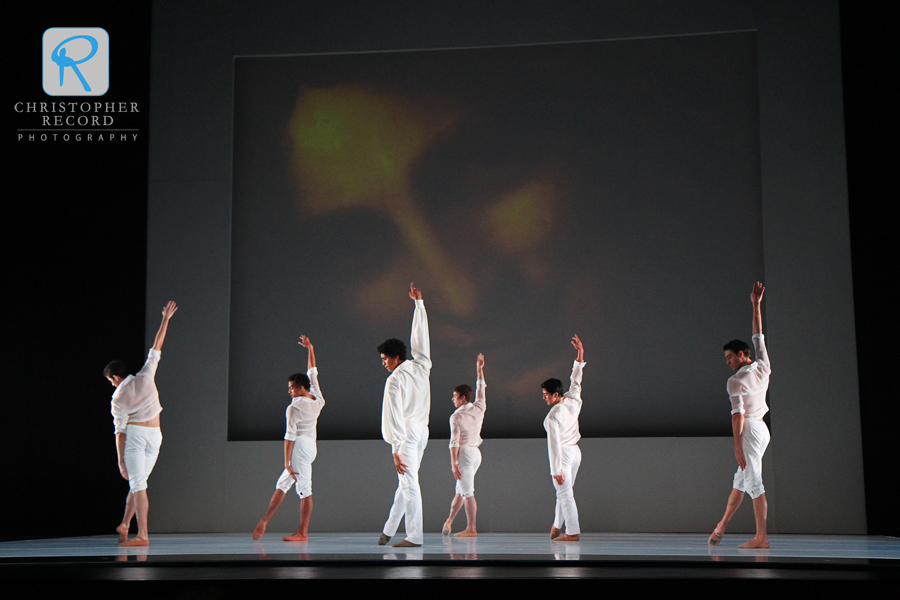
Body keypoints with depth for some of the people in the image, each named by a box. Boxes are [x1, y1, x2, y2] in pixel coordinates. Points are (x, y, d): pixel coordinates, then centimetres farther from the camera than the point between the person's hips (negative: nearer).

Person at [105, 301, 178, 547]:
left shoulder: (117, 398, -3)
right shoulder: (145, 376, 1)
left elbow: (120, 430, -4)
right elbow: (156, 348, 7)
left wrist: (120, 460, 0)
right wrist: (165, 319, 14)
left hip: (134, 434, -3)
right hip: (155, 434, 3)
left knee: (137, 484, -6)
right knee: (138, 482, 13)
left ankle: (142, 534, -11)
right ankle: (125, 524, 13)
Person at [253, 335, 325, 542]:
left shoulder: (294, 408, -13)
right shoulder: (317, 401, 6)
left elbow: (290, 436, -14)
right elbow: (313, 373, 19)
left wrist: (287, 462, -12)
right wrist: (310, 349, 28)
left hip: (299, 447, -8)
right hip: (311, 446, 8)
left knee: (305, 490, -6)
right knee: (282, 484, 11)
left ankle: (303, 533, -5)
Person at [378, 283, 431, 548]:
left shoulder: (394, 381, -11)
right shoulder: (421, 366, 6)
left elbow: (394, 417, -16)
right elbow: (420, 335, 17)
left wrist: (396, 450, -16)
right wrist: (418, 302, 25)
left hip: (406, 435, -8)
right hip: (423, 432, 8)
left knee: (409, 484, -4)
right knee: (406, 483, 12)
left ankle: (415, 536, -3)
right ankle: (389, 529, 21)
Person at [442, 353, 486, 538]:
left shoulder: (456, 416, -11)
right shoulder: (479, 408, 6)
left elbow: (454, 442, -14)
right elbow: (481, 389, 22)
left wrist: (453, 463, -14)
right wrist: (479, 369, 31)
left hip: (464, 453, -8)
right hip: (476, 453, 8)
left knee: (468, 492, -6)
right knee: (461, 489, 15)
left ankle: (471, 529, -5)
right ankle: (449, 520, 22)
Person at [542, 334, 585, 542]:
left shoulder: (552, 417, -19)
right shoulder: (573, 401, -1)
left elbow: (554, 444, -20)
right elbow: (576, 380, 13)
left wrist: (556, 470, -17)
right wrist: (580, 353, 17)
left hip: (563, 454, -8)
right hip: (575, 451, 8)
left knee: (565, 493, -2)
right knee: (565, 491, 17)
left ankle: (572, 532, -1)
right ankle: (557, 526, 29)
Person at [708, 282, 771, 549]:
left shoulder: (736, 381, -13)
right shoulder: (763, 366, 6)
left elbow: (738, 415, -17)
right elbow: (758, 337, 19)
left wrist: (737, 446, -16)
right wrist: (756, 305, 25)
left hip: (749, 429, -9)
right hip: (762, 428, 9)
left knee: (753, 482, -7)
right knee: (741, 478, 16)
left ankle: (761, 537, -7)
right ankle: (723, 524, 26)